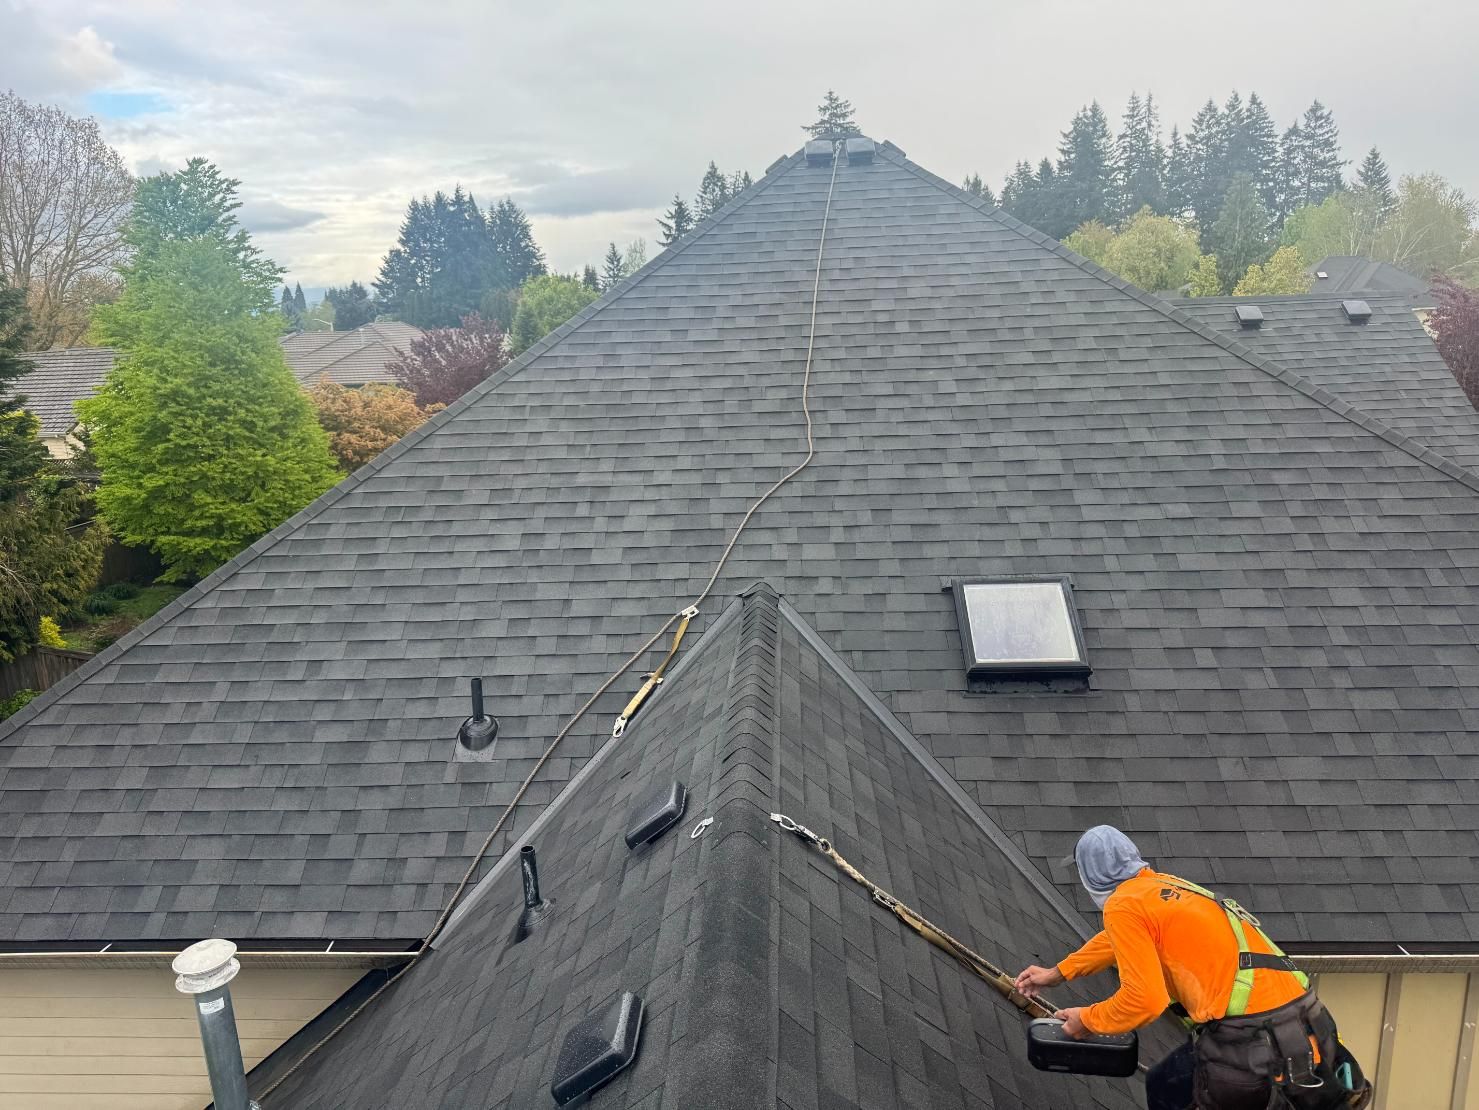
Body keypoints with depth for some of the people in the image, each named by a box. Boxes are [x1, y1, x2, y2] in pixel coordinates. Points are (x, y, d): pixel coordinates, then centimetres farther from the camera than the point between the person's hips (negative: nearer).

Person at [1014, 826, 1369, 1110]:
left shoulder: (1123, 905, -6)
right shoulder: (1163, 886, 19)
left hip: (1252, 1036, -7)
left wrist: (1087, 1020, 5)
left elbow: (1144, 1000, -12)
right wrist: (1057, 973, 46)